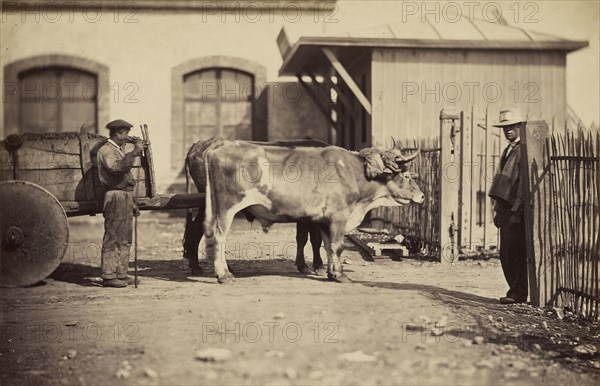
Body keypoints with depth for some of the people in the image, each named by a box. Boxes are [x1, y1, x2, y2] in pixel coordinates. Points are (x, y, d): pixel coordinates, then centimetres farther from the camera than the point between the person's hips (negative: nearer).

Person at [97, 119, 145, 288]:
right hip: (115, 197, -10)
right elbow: (118, 168, -29)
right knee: (113, 238, -8)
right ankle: (109, 276, -6)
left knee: (125, 238, 11)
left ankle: (121, 274, 17)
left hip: (126, 197, 10)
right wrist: (135, 152, -29)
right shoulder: (106, 150, -10)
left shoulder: (119, 150, 22)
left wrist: (131, 203, 24)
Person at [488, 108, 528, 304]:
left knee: (515, 252, -7)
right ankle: (516, 291, 16)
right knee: (506, 253, 10)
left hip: (517, 209, -9)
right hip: (506, 207, 9)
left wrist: (517, 211, -20)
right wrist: (498, 210, 17)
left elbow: (525, 183, -16)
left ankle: (518, 294, -1)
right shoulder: (507, 151, 21)